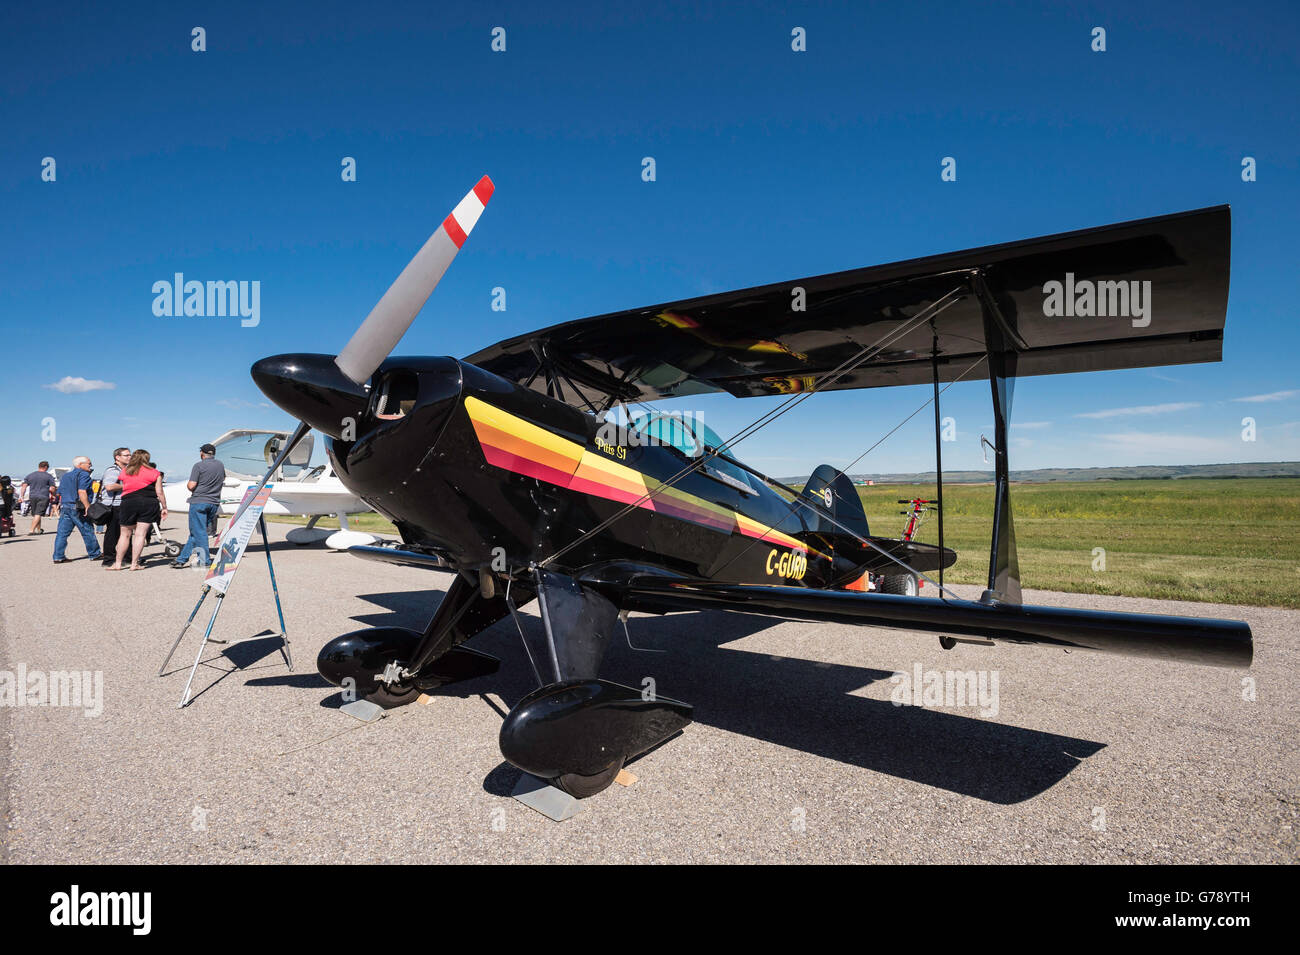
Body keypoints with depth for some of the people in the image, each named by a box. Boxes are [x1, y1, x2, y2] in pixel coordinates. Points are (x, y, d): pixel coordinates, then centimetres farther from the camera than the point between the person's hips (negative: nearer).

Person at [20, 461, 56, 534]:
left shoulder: (30, 475, 12)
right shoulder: (49, 476, 0)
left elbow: (24, 486, 7)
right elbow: (52, 488, -3)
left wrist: (22, 496, 9)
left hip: (32, 497, 5)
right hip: (43, 497, -5)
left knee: (35, 514, 16)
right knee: (38, 514, -8)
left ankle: (39, 529, 28)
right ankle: (31, 530, -18)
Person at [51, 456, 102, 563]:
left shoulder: (65, 476, 19)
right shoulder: (83, 474, -8)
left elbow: (60, 493, 21)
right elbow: (81, 492, -19)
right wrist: (88, 507, -21)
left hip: (64, 507, 8)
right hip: (78, 508, -8)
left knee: (62, 533, 5)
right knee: (88, 532, 3)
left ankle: (58, 557, 2)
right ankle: (94, 554, 12)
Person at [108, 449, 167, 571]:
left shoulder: (124, 471, 10)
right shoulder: (154, 473, 3)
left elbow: (123, 487, 16)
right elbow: (159, 493, 2)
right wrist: (164, 507, 9)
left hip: (128, 503, 2)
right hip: (149, 503, -2)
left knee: (125, 534, 12)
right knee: (140, 534, -1)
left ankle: (118, 563, 16)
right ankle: (134, 564, 0)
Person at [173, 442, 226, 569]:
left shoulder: (199, 466, -9)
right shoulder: (220, 465, 9)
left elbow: (191, 486, -13)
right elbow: (223, 480, 27)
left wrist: (188, 484, 7)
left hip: (199, 502, -6)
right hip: (214, 503, 6)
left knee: (199, 532, 0)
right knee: (197, 532, 10)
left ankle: (205, 561, -1)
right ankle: (182, 559, 15)